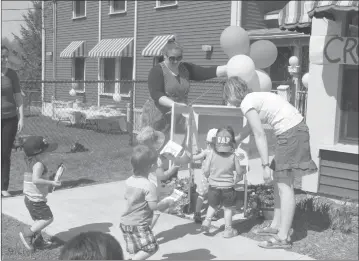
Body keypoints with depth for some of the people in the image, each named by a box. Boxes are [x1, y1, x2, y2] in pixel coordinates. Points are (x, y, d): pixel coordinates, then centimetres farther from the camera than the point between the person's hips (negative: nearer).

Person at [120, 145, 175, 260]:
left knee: (135, 250, 17)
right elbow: (154, 206, -23)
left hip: (125, 222, 8)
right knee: (151, 247, -1)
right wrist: (168, 203, -7)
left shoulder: (129, 180, 2)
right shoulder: (149, 185, -22)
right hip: (139, 225, -8)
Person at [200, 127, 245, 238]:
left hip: (213, 186, 1)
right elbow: (239, 172, -2)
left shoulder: (212, 153, -9)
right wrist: (236, 180, 19)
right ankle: (228, 229, 19)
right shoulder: (233, 156, -9)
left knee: (213, 205, 23)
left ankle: (207, 220, 5)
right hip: (228, 187, -1)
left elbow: (206, 170, -7)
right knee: (228, 208, 14)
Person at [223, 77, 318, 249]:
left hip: (291, 134, -10)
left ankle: (283, 237, -5)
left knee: (284, 185, -8)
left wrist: (265, 165, -16)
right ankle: (276, 226, 26)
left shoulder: (247, 103, -10)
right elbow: (249, 128, 33)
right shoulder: (255, 98, 18)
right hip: (296, 130, 10)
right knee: (279, 180, 16)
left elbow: (260, 135, -16)